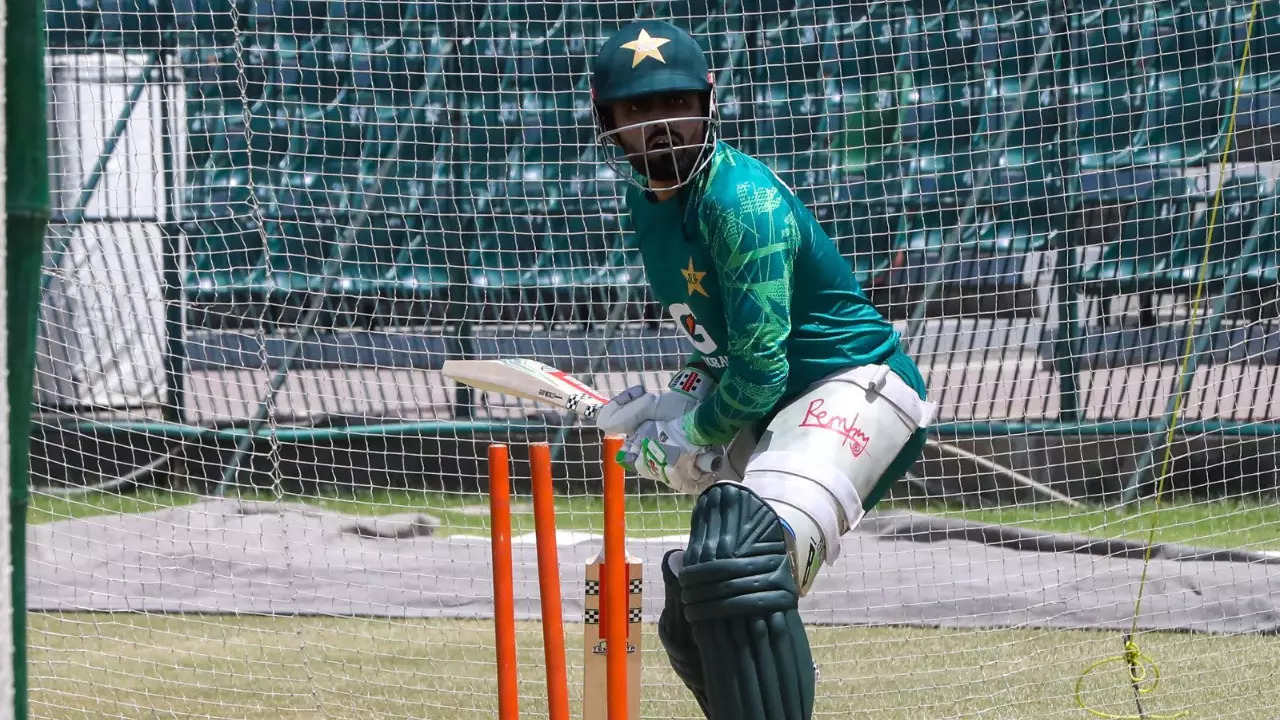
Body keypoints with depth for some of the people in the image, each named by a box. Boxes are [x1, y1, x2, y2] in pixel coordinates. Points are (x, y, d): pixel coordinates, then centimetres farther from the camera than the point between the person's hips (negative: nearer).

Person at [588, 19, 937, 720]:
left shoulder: (742, 200, -20)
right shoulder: (648, 202, 8)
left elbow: (760, 371, -21)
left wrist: (690, 442, -6)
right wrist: (673, 405, 4)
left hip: (858, 385, -10)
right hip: (770, 415, 10)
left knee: (741, 558, -35)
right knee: (691, 622, 14)